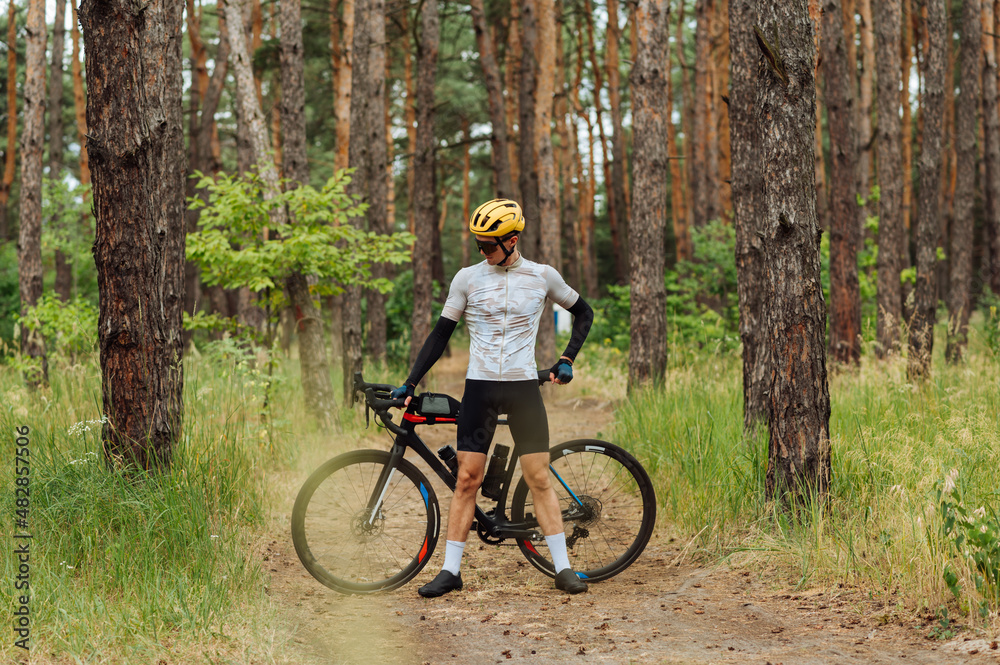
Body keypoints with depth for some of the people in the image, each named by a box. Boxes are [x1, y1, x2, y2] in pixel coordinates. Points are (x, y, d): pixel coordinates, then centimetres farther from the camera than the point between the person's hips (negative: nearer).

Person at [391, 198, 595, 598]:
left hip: (524, 388, 0)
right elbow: (441, 333, 5)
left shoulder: (543, 277, 2)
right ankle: (451, 570, 4)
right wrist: (410, 383, 0)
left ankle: (563, 568, 5)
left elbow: (583, 313, 16)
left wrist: (566, 360, 5)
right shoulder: (468, 278, 2)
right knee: (467, 479, -2)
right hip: (479, 388, 1)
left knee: (539, 479, -2)